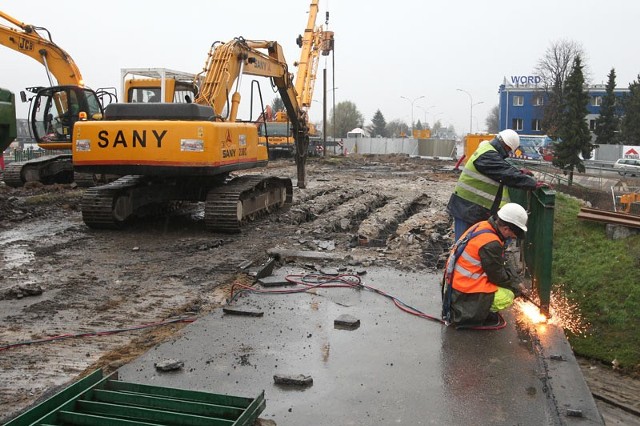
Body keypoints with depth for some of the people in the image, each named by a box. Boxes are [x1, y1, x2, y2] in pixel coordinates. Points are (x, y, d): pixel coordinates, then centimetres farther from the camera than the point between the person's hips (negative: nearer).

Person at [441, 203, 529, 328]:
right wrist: (517, 287, 2)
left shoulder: (484, 226, 1)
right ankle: (465, 314, -3)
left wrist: (517, 281, 9)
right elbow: (498, 277, -15)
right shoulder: (490, 244, -28)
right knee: (507, 297, -11)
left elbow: (503, 264, 13)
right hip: (463, 293, -10)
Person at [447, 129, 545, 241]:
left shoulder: (487, 151, 12)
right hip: (466, 208, -11)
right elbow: (507, 174, -25)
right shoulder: (487, 156, -21)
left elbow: (503, 170, 25)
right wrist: (534, 184, -21)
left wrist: (519, 172, 12)